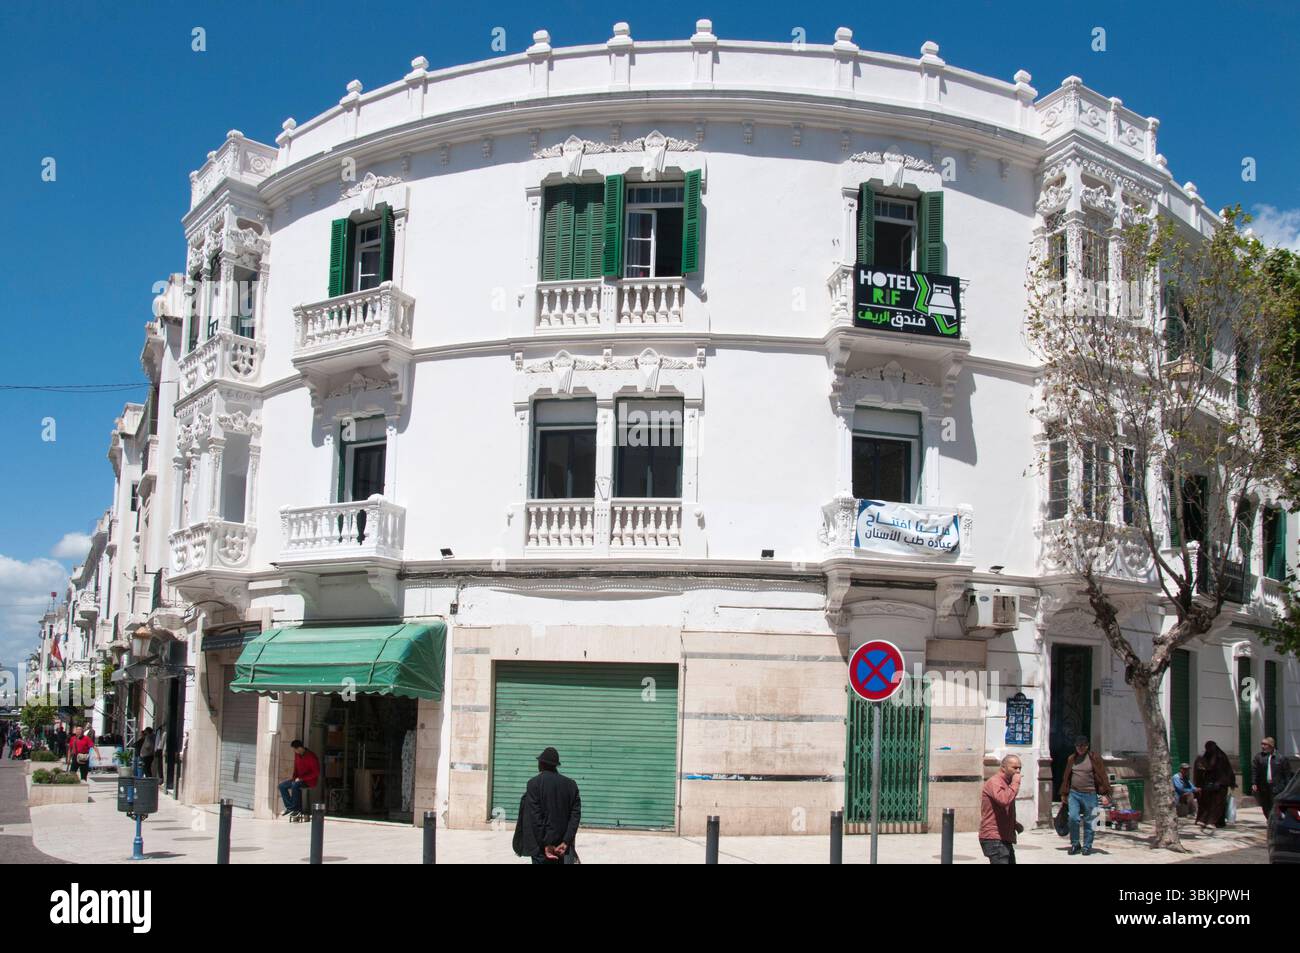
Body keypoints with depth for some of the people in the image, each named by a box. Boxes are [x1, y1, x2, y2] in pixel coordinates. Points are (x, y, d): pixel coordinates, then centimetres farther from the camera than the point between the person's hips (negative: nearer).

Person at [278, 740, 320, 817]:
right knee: (282, 785, -3)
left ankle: (297, 809, -23)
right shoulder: (297, 754, 3)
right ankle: (289, 807, -1)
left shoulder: (311, 756, -20)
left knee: (295, 785, -35)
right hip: (299, 779, 8)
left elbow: (316, 773, -20)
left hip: (309, 781, -8)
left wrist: (301, 778, -22)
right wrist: (294, 778, -2)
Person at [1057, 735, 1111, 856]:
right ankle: (1075, 844, 9)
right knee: (1073, 818, -8)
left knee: (1089, 821, 3)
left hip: (1089, 794, -3)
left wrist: (1104, 794, -10)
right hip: (1074, 793, 3)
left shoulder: (1094, 758, -2)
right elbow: (1067, 777, 17)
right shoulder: (1071, 759, 10)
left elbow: (1102, 776, -4)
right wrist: (1064, 794, 20)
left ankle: (1087, 846, 16)